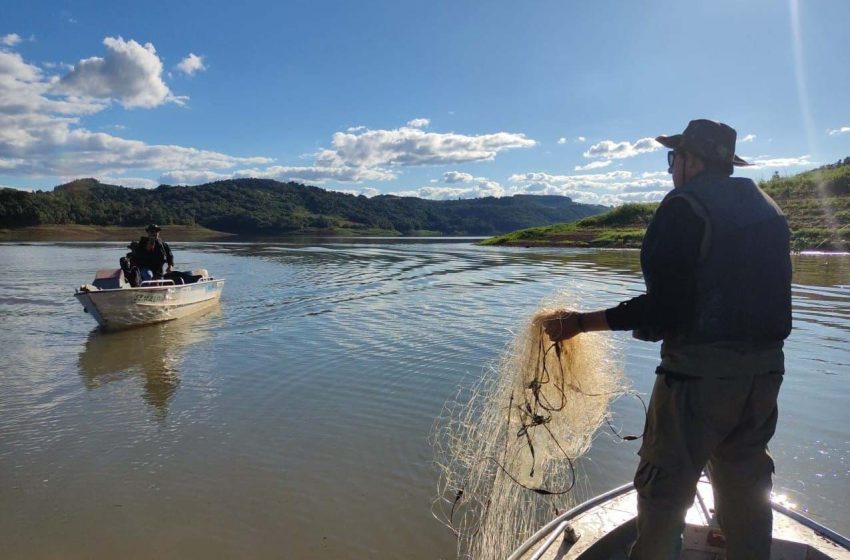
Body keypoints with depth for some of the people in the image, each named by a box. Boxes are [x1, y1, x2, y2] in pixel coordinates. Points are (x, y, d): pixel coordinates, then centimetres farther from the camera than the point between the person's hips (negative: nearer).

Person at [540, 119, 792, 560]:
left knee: (664, 489, 4)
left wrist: (581, 322, -17)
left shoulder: (685, 205, -12)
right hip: (764, 371, 8)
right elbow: (769, 298, 17)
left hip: (699, 372, -8)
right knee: (746, 487, 21)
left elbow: (664, 305, -21)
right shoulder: (768, 209, 13)